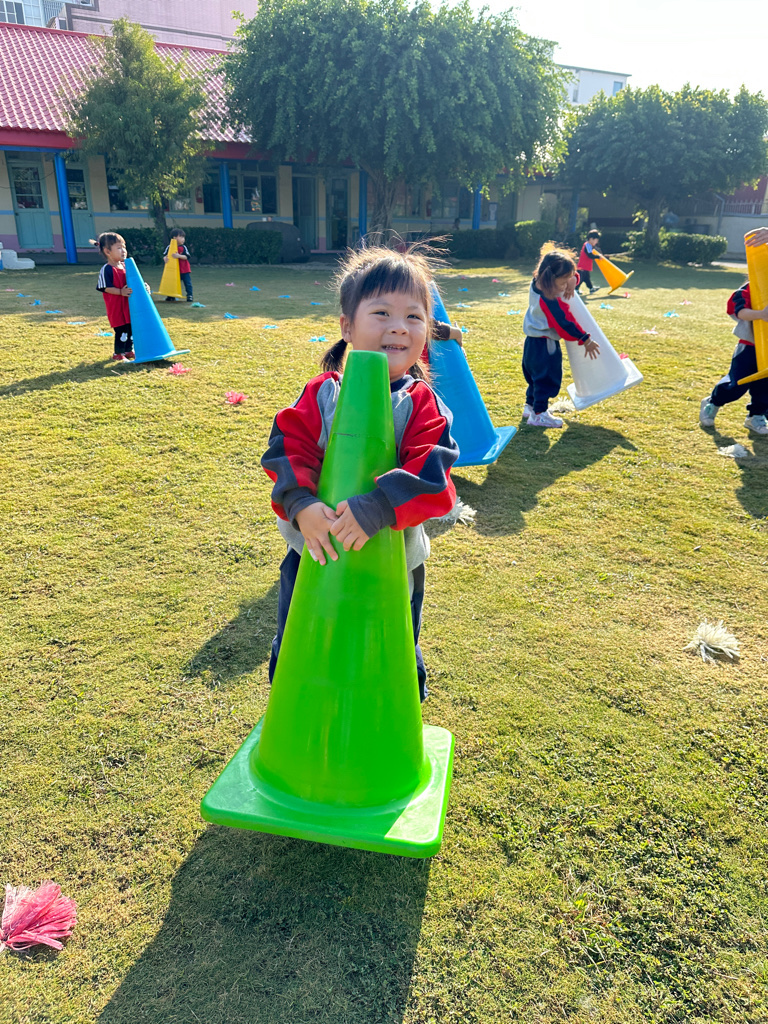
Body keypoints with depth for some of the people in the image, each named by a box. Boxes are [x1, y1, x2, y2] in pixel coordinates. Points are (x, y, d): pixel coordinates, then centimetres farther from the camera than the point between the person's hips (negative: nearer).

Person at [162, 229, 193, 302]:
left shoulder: (183, 247, -3)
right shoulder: (169, 247, 0)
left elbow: (187, 257, -12)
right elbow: (164, 255, 3)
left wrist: (179, 256, -27)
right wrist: (165, 258, -20)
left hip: (185, 270, -1)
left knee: (187, 283, 1)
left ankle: (189, 295, 12)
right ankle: (171, 296, 18)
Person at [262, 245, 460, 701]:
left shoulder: (422, 404, -13)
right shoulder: (321, 395, -9)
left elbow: (429, 474, -25)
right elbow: (288, 450, -17)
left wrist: (377, 508, -40)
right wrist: (302, 504, -35)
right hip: (316, 553, 1)